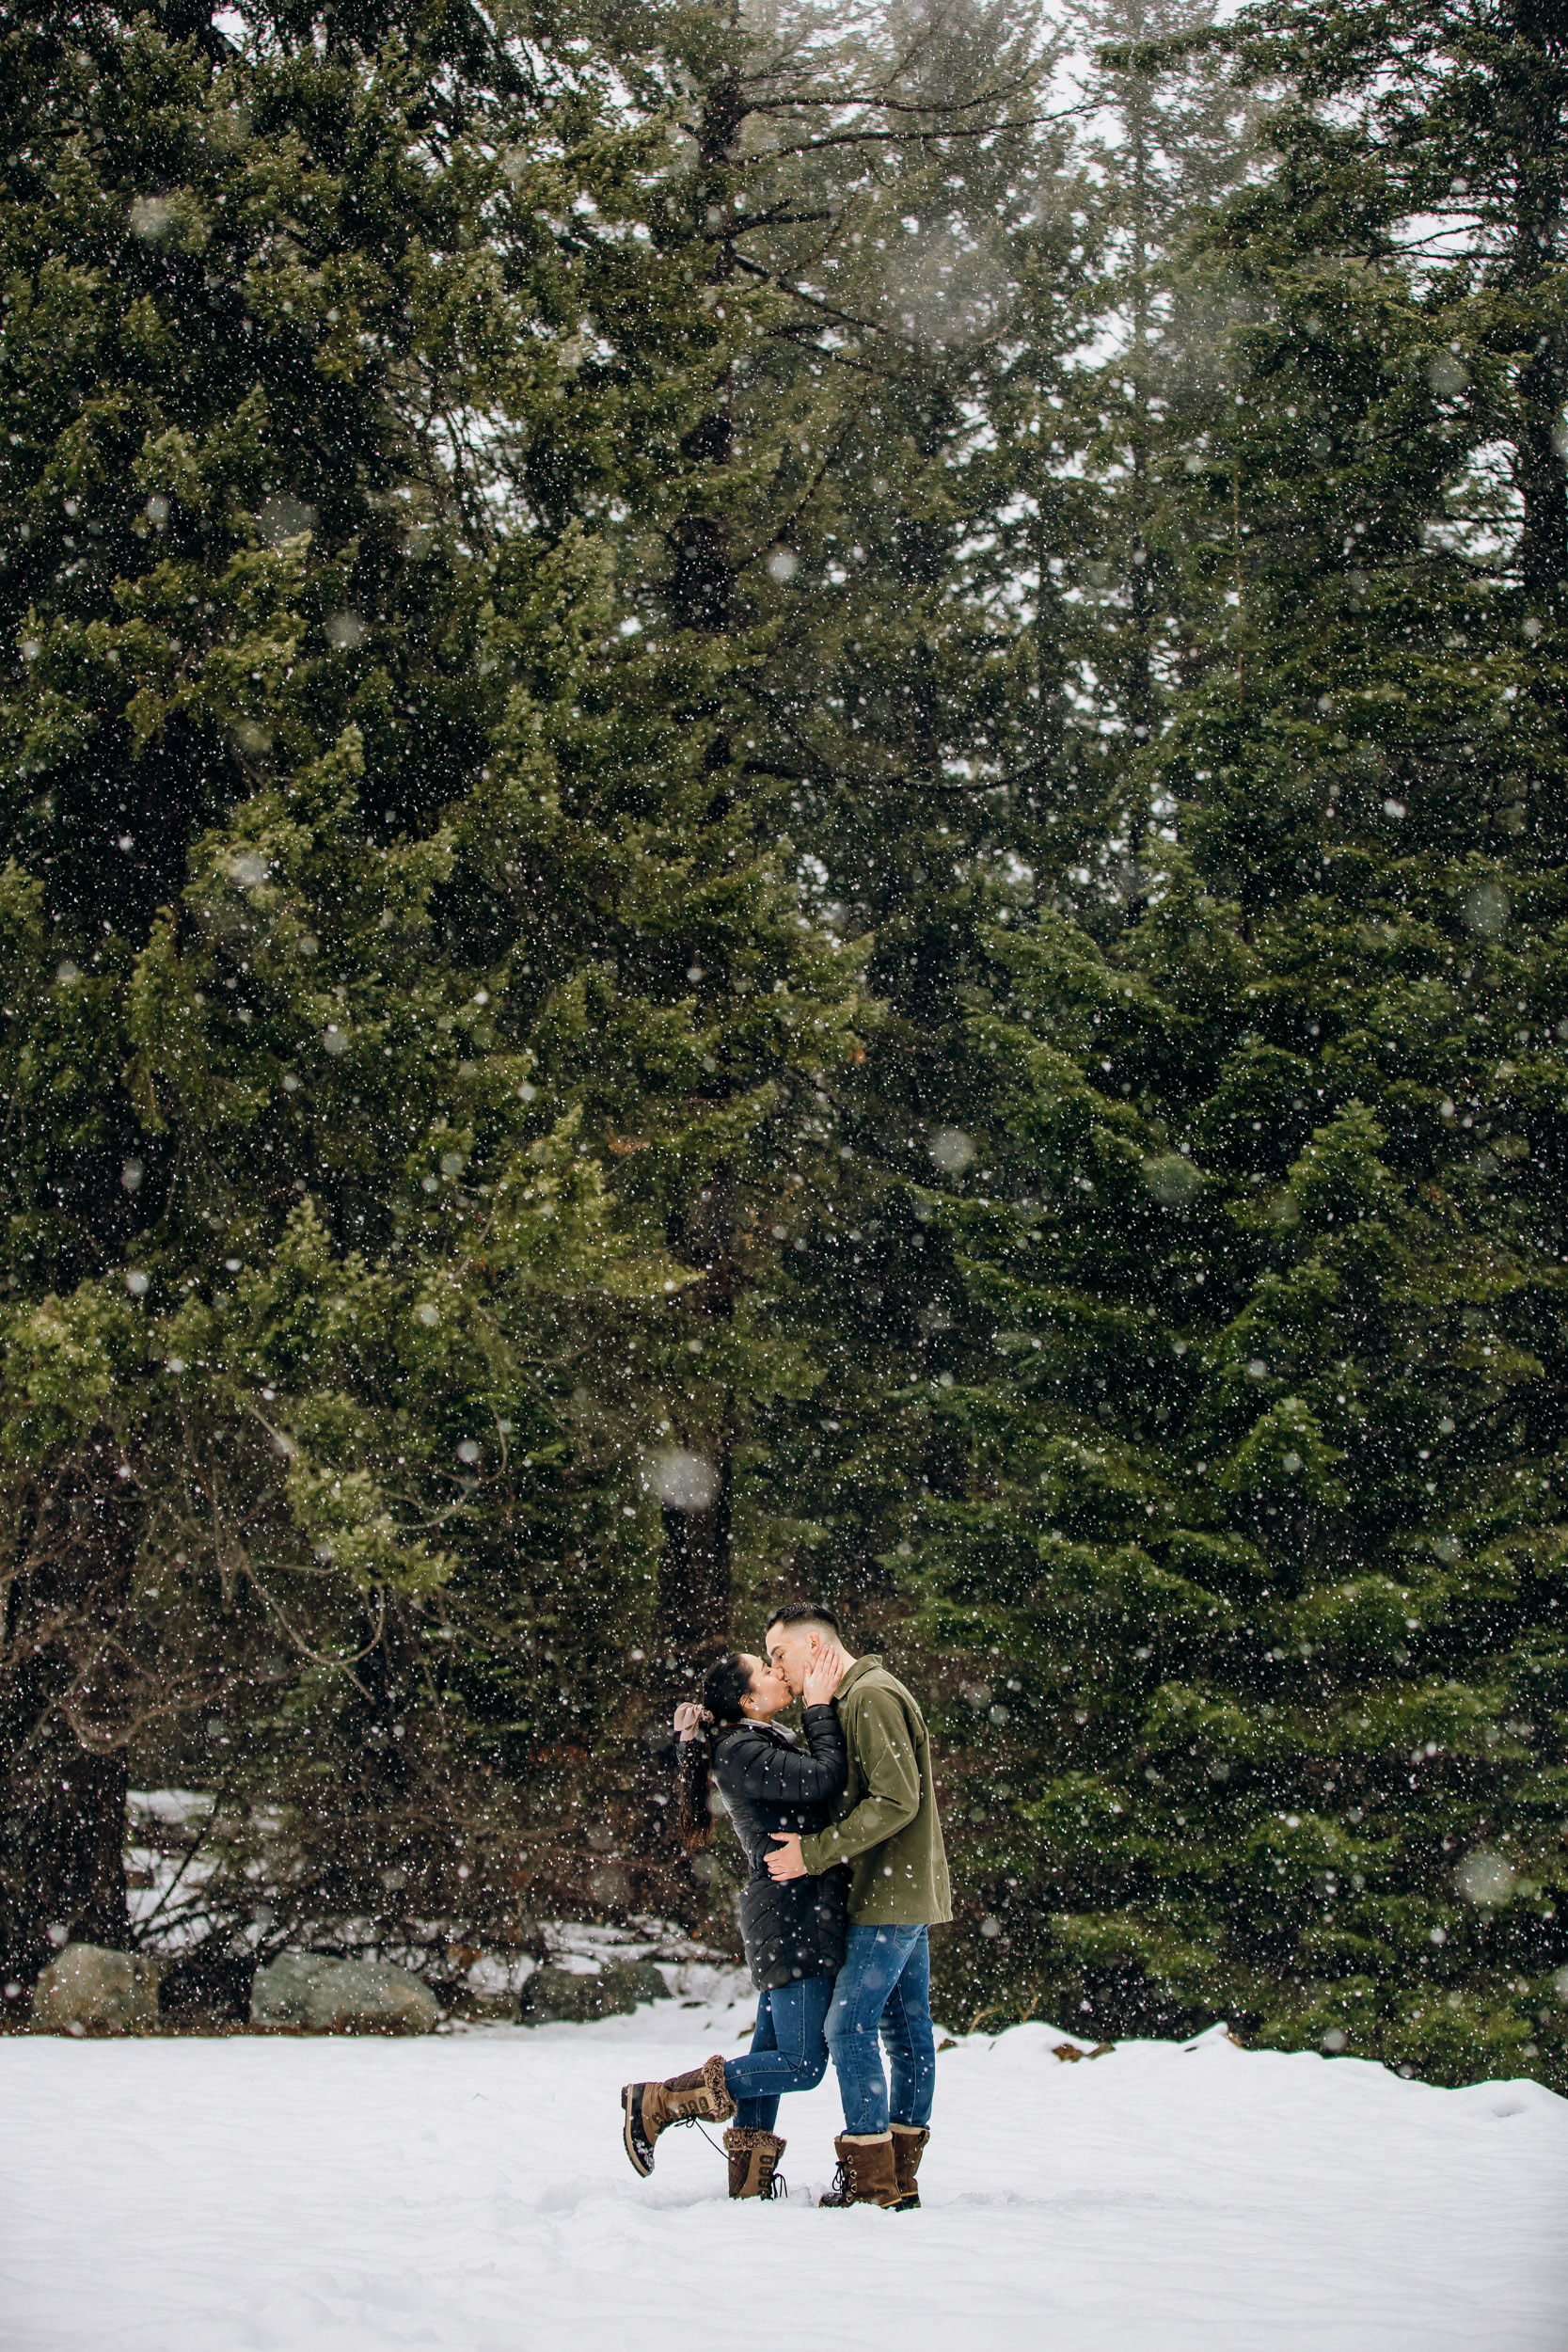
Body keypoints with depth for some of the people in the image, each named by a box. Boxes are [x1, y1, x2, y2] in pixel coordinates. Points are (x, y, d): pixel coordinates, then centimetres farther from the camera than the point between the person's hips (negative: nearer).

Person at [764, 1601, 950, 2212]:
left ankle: (870, 2178, -7)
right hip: (907, 1893, 10)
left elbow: (895, 1801, -22)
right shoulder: (858, 1697, 19)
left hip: (889, 1896, -10)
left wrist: (815, 1852, -19)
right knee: (906, 2029, 10)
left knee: (849, 2026, -9)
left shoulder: (870, 1697, -14)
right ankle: (901, 2177, 13)